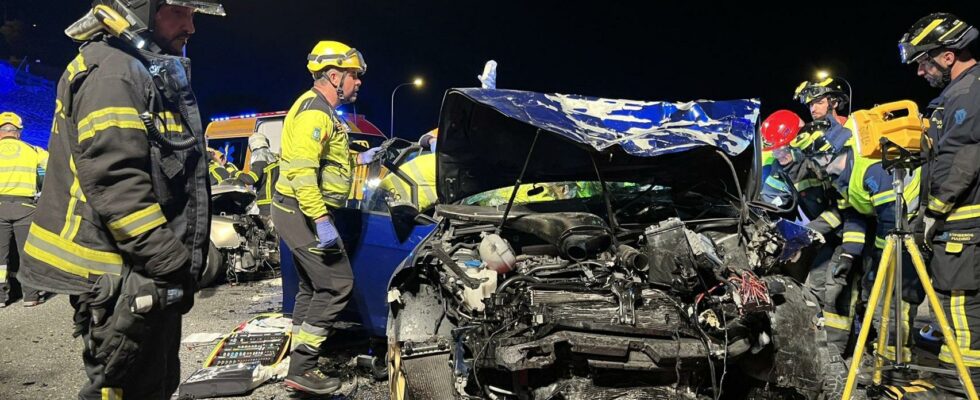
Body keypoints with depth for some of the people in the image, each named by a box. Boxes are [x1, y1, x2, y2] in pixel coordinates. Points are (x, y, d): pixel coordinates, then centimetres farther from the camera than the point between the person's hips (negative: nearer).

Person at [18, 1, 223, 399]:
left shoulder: (154, 73, 19)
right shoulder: (111, 72, -14)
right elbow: (115, 182, -24)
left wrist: (180, 259, 21)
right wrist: (173, 262, -22)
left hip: (151, 274, 10)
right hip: (125, 276, -10)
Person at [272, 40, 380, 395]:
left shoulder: (322, 110, 17)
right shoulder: (314, 111, -16)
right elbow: (301, 171, -26)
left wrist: (360, 158, 20)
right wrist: (321, 220, -30)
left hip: (300, 213, 11)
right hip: (303, 213, -11)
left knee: (313, 286, 16)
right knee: (337, 284, -9)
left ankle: (299, 360, 26)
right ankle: (301, 369, -4)